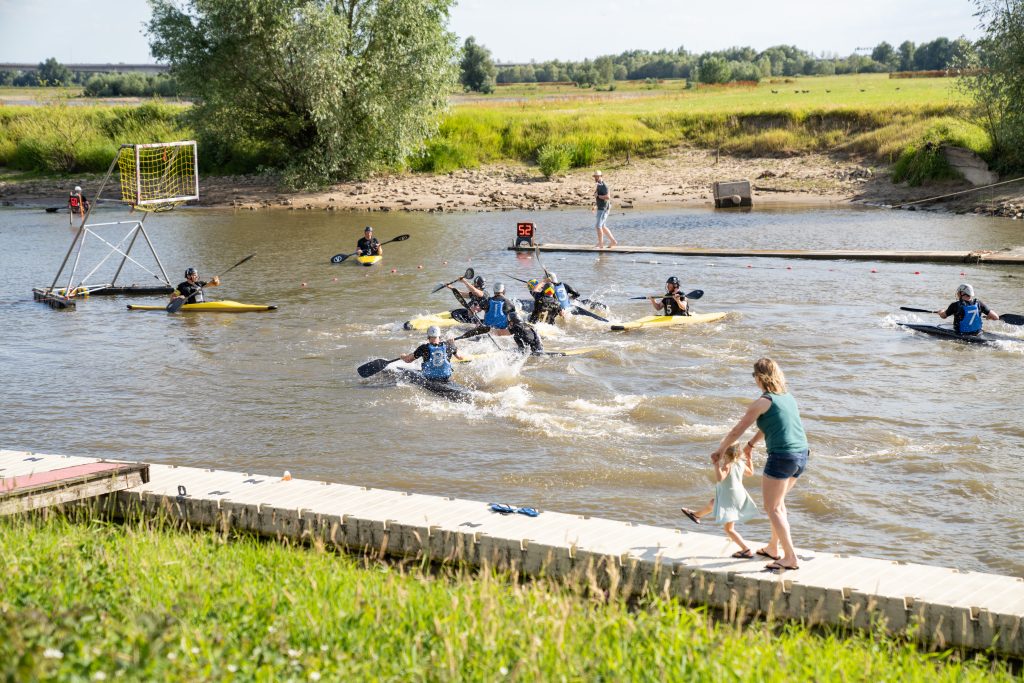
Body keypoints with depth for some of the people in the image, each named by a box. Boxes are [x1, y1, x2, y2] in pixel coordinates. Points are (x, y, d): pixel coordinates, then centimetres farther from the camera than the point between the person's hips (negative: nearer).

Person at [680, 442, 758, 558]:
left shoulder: (726, 466, -24)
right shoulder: (741, 464, 1)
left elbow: (719, 478, -40)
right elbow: (750, 472, 20)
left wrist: (717, 465, -36)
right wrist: (749, 459, 28)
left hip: (729, 500, -9)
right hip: (739, 496, 9)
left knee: (729, 529, -4)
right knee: (713, 503, 34)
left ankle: (747, 550, -8)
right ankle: (697, 515, 61)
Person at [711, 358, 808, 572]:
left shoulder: (763, 402, -8)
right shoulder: (788, 398, 14)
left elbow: (737, 430, -1)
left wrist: (720, 450, 14)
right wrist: (751, 444, 44)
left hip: (782, 457, -8)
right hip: (801, 455, 8)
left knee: (772, 508, 0)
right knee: (778, 502, 24)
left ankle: (791, 558, -5)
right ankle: (774, 547, 33)